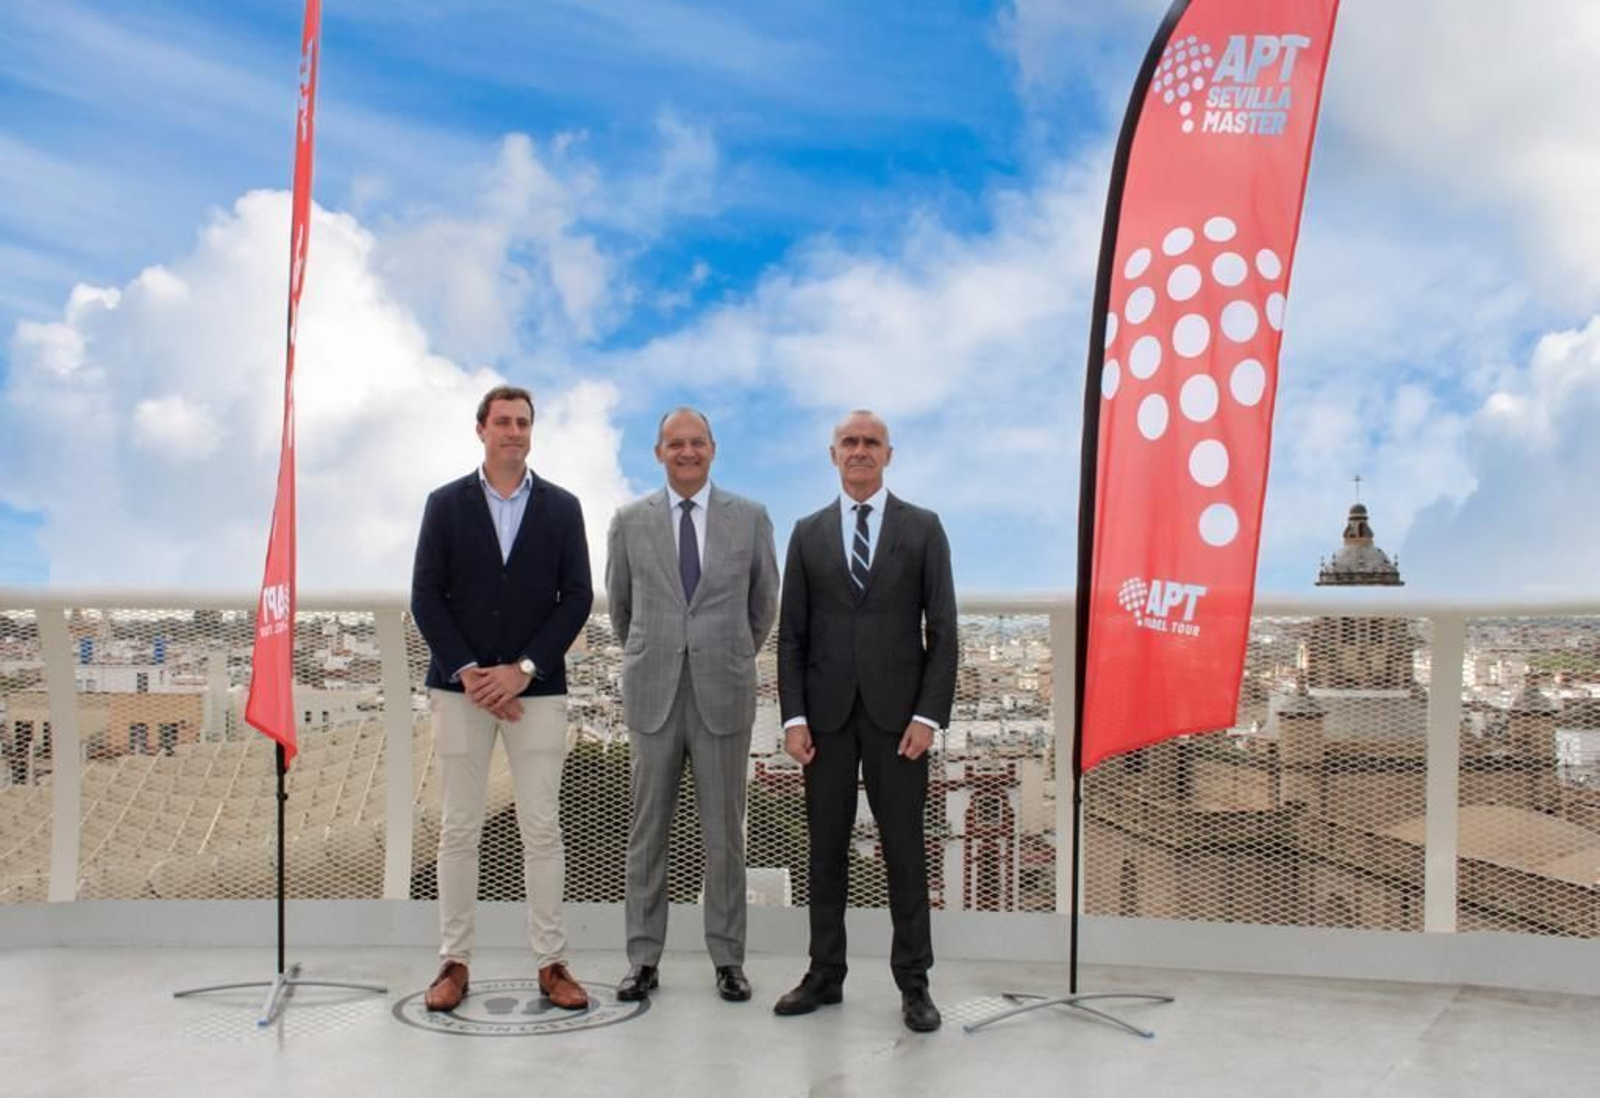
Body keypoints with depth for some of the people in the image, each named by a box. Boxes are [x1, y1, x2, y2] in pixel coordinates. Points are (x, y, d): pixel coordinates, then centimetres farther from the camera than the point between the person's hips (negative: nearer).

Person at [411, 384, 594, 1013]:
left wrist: (524, 669, -9)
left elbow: (577, 598, 2)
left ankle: (551, 963, 8)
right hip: (460, 687, 0)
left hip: (536, 688, 0)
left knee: (542, 829, 1)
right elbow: (426, 596, 1)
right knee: (459, 829, 4)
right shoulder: (446, 504, 6)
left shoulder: (562, 508, 6)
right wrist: (468, 674, -10)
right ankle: (454, 961, 11)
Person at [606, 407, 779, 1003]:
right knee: (647, 830, 6)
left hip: (722, 695, 0)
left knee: (724, 832, 6)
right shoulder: (630, 521, 3)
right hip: (653, 695, 1)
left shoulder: (750, 518, 2)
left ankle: (727, 960, 16)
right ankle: (644, 959, 15)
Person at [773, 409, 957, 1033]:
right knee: (826, 848, 8)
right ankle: (825, 975, 17)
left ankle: (913, 983, 11)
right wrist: (793, 717, -2)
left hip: (897, 713, -2)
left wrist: (929, 715, -9)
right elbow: (791, 634, 7)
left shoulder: (922, 529, 3)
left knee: (904, 849, 2)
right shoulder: (809, 533, 9)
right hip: (826, 714, 2)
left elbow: (942, 630, 0)